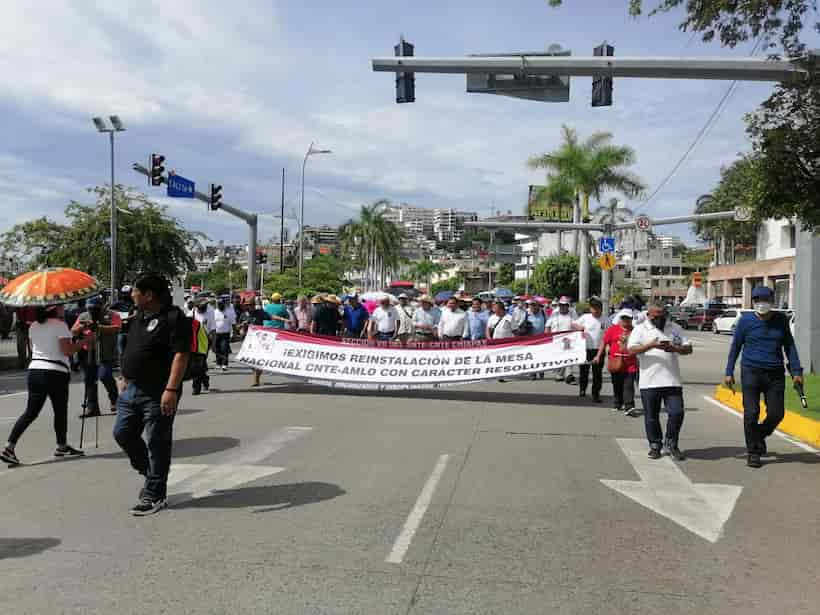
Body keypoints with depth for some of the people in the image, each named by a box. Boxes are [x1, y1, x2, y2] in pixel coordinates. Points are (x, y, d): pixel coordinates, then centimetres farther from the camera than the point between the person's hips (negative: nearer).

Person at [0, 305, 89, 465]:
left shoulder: (33, 326, 11)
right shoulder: (60, 325, -9)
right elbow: (67, 350, -15)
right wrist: (86, 341, -8)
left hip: (34, 370, 6)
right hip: (55, 373, -6)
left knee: (31, 412, 8)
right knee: (60, 411, 10)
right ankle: (61, 447, 23)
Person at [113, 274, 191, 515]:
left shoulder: (174, 318, -15)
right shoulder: (139, 317, 15)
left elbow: (180, 355, -21)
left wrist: (172, 389, -28)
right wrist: (125, 378, 21)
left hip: (157, 393, -9)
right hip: (132, 389, 9)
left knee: (156, 444, -1)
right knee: (122, 433, 13)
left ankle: (153, 495, 11)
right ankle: (151, 473, 32)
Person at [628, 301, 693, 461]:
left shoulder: (675, 328, 13)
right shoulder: (640, 329, 4)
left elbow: (688, 348, 9)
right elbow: (631, 349, -9)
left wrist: (674, 348, -11)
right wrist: (651, 345, -21)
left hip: (672, 381, 2)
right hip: (649, 382, -1)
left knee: (677, 413, -3)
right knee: (651, 417, 7)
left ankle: (671, 444, 18)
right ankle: (655, 445, 23)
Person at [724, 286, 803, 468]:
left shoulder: (781, 320, 6)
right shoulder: (746, 320, -1)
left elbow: (789, 346, 13)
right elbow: (735, 347, 5)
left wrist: (796, 371, 7)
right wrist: (729, 372, 3)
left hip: (775, 374, 2)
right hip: (751, 372, -2)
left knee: (776, 413, 1)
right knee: (751, 413, -4)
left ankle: (761, 434, 32)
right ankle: (753, 452, 9)